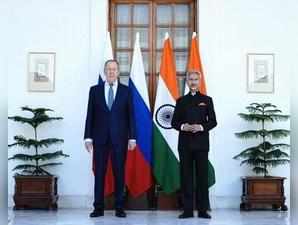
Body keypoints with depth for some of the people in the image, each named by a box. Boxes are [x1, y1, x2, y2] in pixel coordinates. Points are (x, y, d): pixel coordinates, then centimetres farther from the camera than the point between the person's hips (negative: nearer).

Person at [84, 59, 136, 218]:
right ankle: (98, 207, 8)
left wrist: (132, 137, -3)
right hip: (100, 138, 1)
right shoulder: (95, 90, 7)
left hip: (119, 138, 0)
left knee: (119, 173, 3)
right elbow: (90, 115, 5)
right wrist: (88, 137, -1)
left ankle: (119, 207, 11)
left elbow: (130, 115, 3)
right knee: (99, 173, 2)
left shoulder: (126, 90, 5)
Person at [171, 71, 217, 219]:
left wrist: (201, 127, -14)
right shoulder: (181, 101, 11)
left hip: (201, 143, -1)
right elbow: (174, 122, 8)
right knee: (186, 175, 1)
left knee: (202, 175, -1)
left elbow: (213, 121, 3)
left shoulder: (206, 100, 8)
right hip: (185, 143, 1)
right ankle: (187, 209, 7)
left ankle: (202, 210, 4)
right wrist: (183, 126, -13)